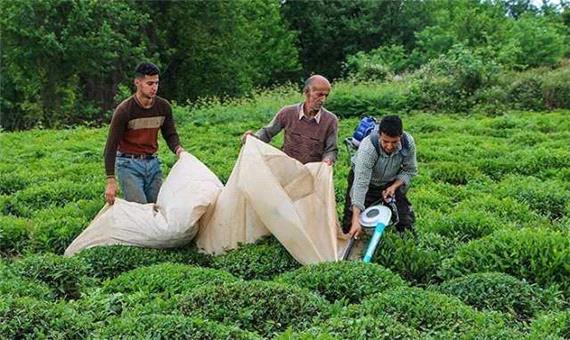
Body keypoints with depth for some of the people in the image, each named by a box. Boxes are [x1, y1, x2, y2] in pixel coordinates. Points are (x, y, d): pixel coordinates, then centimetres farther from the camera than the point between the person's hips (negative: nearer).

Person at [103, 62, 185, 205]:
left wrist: (178, 148, -15)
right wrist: (111, 181, -18)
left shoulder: (163, 106, -3)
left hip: (152, 162, 5)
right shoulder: (124, 110, -16)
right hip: (129, 163, -5)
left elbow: (170, 134, 10)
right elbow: (111, 145, -14)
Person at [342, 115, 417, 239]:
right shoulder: (368, 147, -38)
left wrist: (394, 186, -23)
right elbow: (361, 183, -41)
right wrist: (356, 220, -46)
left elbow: (410, 170, -6)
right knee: (351, 225, -9)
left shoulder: (408, 143, -25)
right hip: (367, 182, -3)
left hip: (391, 183, 3)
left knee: (407, 220, 0)